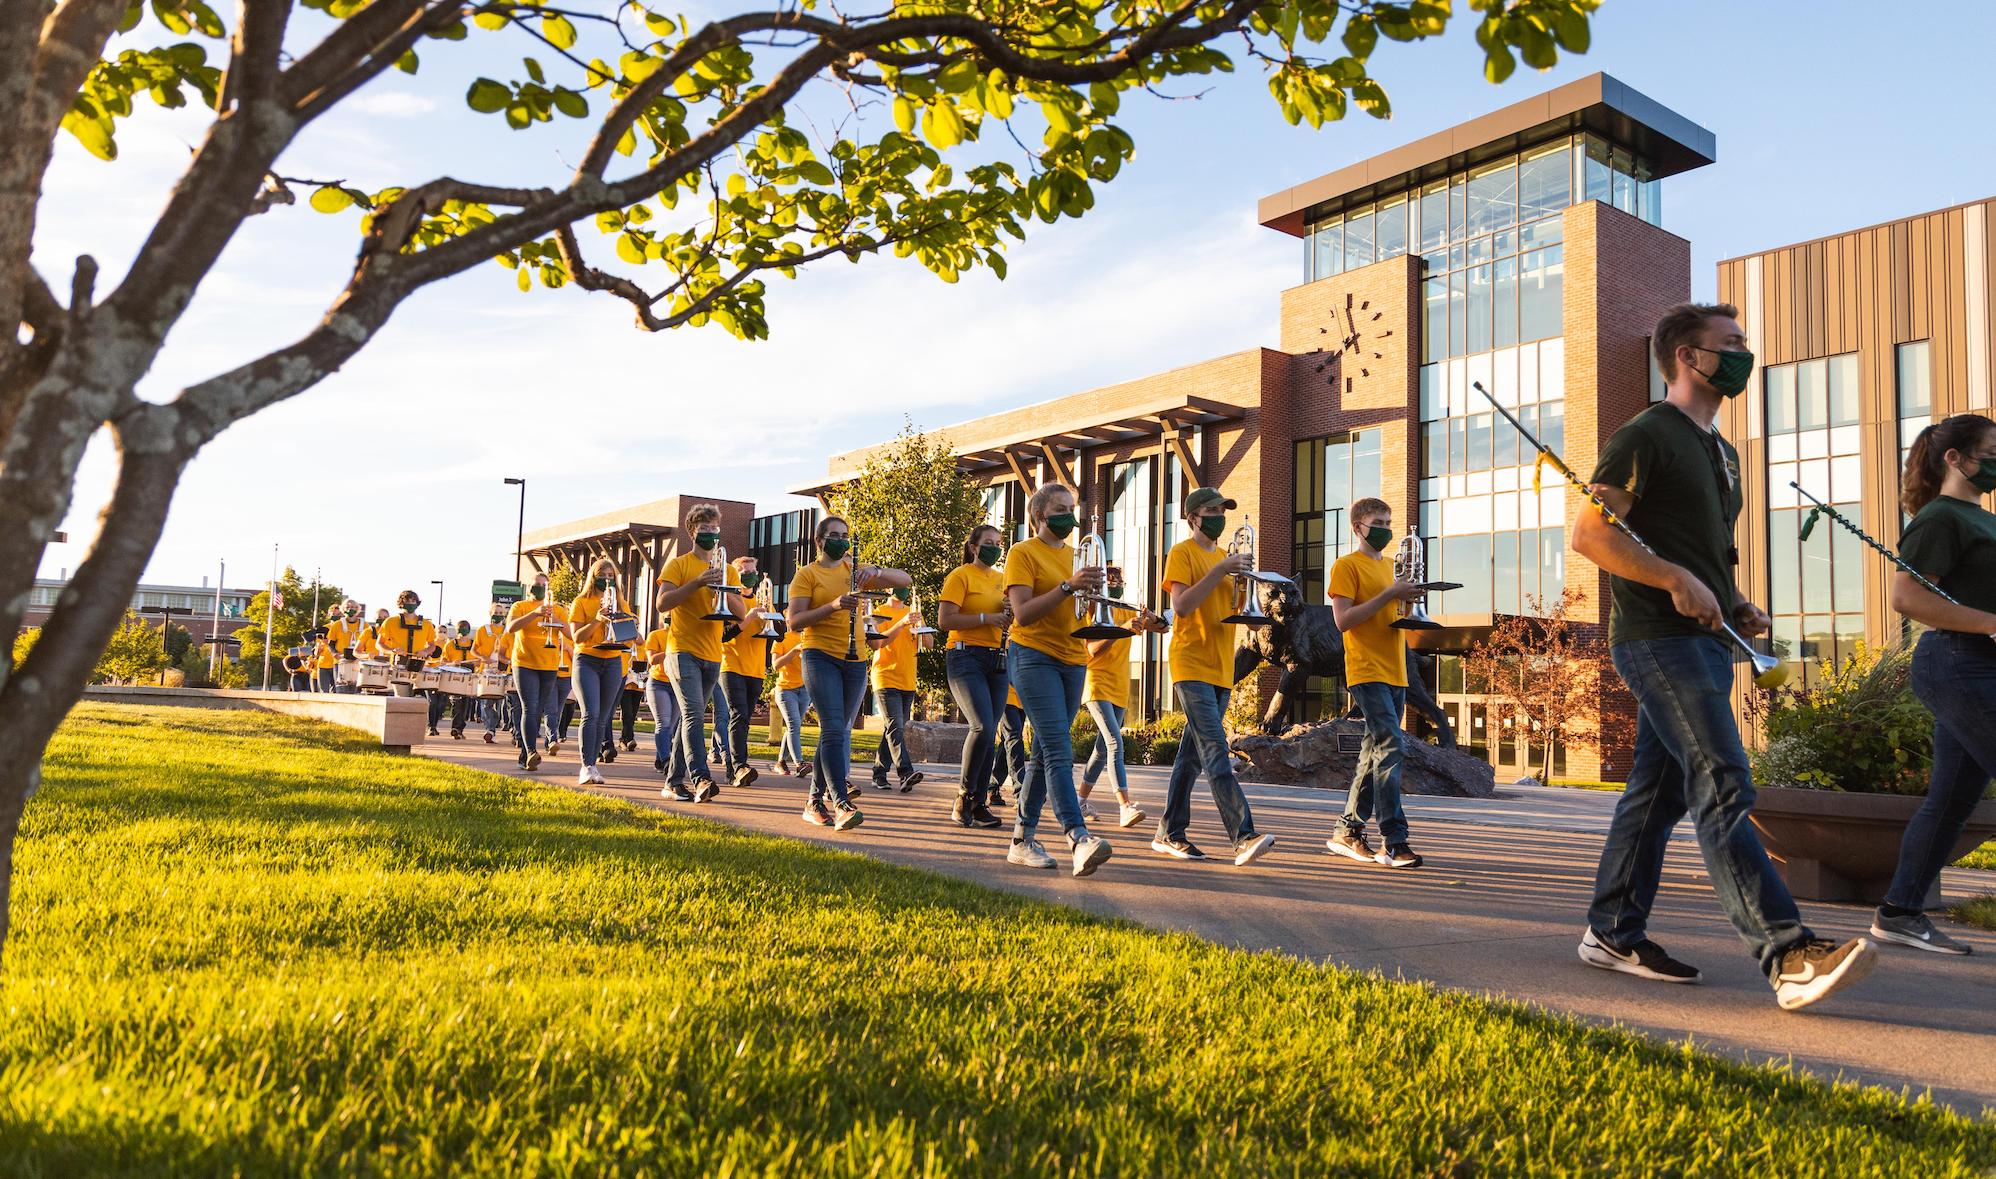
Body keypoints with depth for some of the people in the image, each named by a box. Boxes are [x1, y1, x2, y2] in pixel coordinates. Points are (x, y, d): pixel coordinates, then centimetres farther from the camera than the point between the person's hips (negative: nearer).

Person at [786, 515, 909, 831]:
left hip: (855, 661, 5)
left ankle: (816, 802, 17)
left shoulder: (854, 570, 15)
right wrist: (833, 606, -21)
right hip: (821, 657, -5)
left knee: (840, 732, 8)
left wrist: (876, 572, -12)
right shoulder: (807, 574, 3)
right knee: (834, 729, -17)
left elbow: (905, 580, 7)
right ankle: (842, 804, -22)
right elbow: (794, 621, -8)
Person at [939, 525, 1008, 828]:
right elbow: (944, 621, -11)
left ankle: (979, 804, 11)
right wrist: (986, 618, -17)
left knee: (990, 733, 4)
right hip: (966, 657, -6)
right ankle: (963, 797, -4)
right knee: (983, 727, -20)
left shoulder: (1003, 579, 17)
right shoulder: (960, 576, -2)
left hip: (997, 660, 6)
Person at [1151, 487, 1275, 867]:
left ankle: (1170, 833, 16)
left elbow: (1232, 610, 19)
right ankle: (1244, 836, -21)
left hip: (1221, 669, 8)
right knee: (1216, 752, -15)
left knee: (1192, 754, 10)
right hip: (1192, 666, -8)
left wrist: (1245, 585, 0)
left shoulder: (1224, 556, 19)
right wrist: (1220, 571, -19)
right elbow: (1181, 605, -16)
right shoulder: (1182, 552, -4)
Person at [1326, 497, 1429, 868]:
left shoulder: (1388, 565, 20)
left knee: (1375, 752, 10)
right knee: (1391, 746, -17)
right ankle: (1393, 842, -16)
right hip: (1367, 671, -9)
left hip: (1395, 673, 9)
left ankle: (1347, 832, 18)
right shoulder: (1346, 566, -4)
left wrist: (1405, 601, 5)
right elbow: (1343, 620, -15)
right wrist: (1388, 595, -17)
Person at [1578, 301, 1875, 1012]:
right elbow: (1589, 535, -15)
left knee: (1657, 790, 11)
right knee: (1723, 789, -14)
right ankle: (1789, 957, -16)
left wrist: (1736, 606, 12)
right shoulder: (1648, 435, -6)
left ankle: (1613, 933, 18)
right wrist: (1677, 580, -20)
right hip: (1659, 640, -9)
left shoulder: (1720, 451, 23)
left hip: (1702, 640, 10)